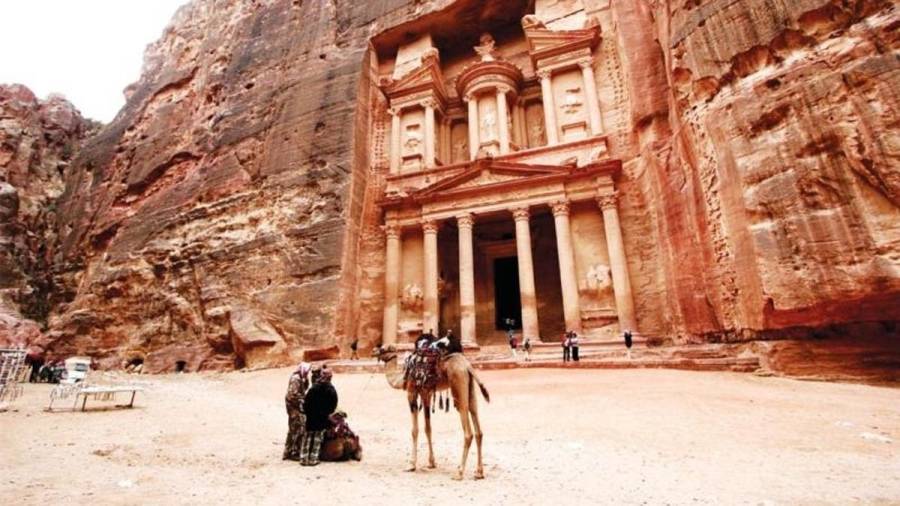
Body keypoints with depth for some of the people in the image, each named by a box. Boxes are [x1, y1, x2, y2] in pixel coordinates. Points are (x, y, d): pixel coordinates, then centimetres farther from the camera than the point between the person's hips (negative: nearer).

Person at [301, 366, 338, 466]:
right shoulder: (331, 390, -9)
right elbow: (334, 404, -4)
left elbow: (307, 402, -11)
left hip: (312, 417, -1)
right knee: (318, 437, 11)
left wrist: (307, 412, 5)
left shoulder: (314, 388, -15)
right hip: (323, 418, 1)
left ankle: (304, 458, 16)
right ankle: (313, 459, 13)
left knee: (308, 437, 13)